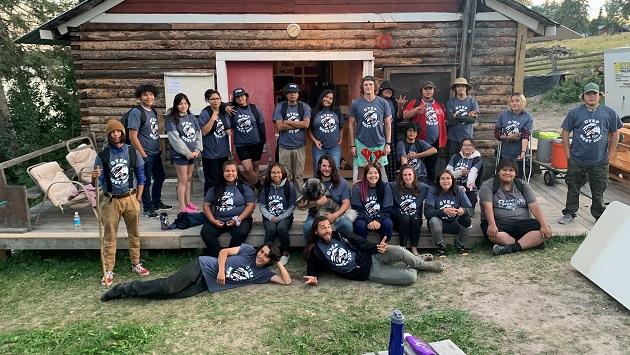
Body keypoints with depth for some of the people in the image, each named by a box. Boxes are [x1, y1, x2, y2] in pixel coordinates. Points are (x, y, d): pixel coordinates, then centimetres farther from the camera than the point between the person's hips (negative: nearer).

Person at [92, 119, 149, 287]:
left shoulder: (133, 152, -2)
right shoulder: (102, 155, -4)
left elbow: (141, 176, 4)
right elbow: (98, 181, -2)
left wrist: (137, 198, 1)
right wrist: (94, 178, -26)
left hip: (130, 199, 1)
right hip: (111, 201, -1)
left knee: (134, 234, 12)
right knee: (109, 237, 5)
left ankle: (136, 264, 27)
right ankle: (108, 271, 14)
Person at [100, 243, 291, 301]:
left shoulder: (263, 273, 7)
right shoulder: (248, 250, 0)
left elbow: (287, 281, 3)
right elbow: (224, 251, -4)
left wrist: (278, 262, -1)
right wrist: (221, 270, -18)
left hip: (208, 286, 3)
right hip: (203, 267, -2)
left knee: (170, 294, -15)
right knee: (169, 287, -19)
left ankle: (126, 291, 0)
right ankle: (126, 288, 2)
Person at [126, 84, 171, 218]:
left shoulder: (153, 111, 10)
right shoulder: (136, 112, -14)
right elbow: (132, 136, -17)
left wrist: (160, 148, 15)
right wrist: (143, 155, -18)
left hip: (156, 152, 8)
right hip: (145, 154, -8)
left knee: (160, 177, 18)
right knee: (146, 181, 2)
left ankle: (157, 203, 35)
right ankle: (148, 208, 16)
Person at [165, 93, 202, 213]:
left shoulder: (192, 117, 10)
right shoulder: (171, 119, -7)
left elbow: (198, 134, 8)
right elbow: (174, 138, -14)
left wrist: (198, 150, -5)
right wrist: (187, 152, -15)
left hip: (192, 153, 6)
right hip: (180, 154, -5)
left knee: (189, 178, 14)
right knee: (183, 180, -3)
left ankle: (188, 201, 27)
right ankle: (182, 207, 3)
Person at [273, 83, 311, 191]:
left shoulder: (304, 107, 4)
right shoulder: (280, 107, 3)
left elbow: (306, 124, -8)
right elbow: (279, 126, -8)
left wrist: (288, 122, -7)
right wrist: (298, 124, -7)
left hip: (299, 146, 0)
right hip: (284, 147, 0)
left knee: (299, 176, 5)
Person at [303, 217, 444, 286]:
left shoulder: (340, 235, 3)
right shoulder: (315, 251, -5)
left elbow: (362, 243, 3)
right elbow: (313, 268, 6)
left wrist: (377, 247, -15)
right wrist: (313, 277, -18)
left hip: (372, 257, 3)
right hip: (368, 272, -3)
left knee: (399, 251, -25)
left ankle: (426, 264, 6)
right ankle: (415, 267, 16)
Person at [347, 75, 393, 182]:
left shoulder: (383, 103, 1)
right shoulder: (356, 103, 0)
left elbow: (388, 124, 5)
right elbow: (351, 125, 3)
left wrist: (388, 144, 0)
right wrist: (352, 145, 0)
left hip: (379, 144, 1)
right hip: (361, 144, -1)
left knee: (381, 170, 8)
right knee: (360, 171, 3)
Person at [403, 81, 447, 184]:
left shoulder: (440, 105, 14)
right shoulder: (415, 103, 3)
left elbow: (444, 122, 16)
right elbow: (405, 116, -8)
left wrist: (443, 142, 9)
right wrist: (418, 108, -21)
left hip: (436, 143, 3)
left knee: (431, 168, 10)